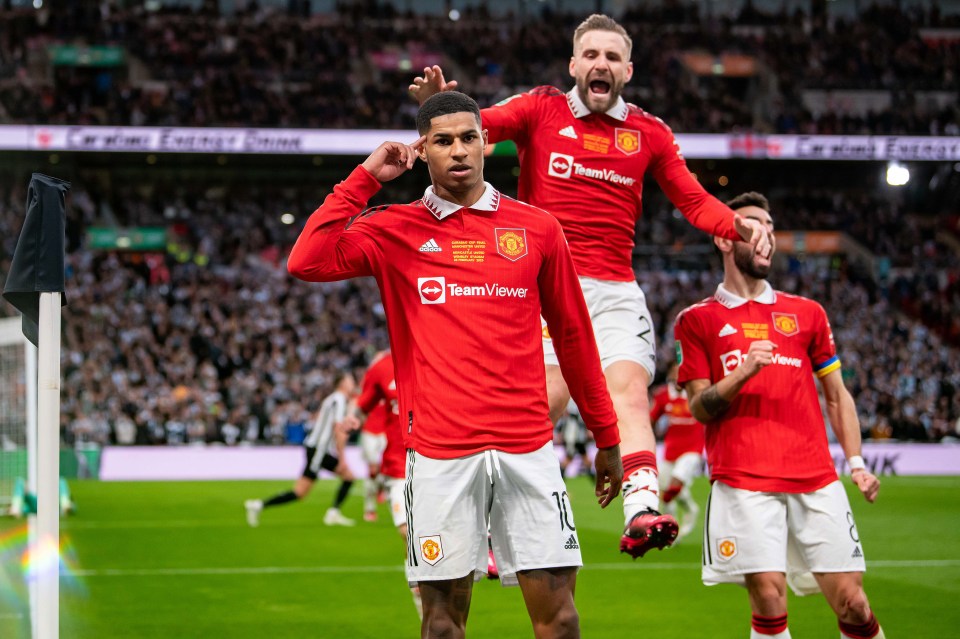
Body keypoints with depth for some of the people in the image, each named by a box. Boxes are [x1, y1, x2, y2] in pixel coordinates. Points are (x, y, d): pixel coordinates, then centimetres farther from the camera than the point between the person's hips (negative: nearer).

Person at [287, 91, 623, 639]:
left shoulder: (537, 229, 9)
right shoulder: (394, 230, 7)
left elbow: (574, 336, 15)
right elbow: (307, 263, -8)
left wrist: (606, 437, 17)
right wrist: (365, 179, -4)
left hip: (528, 449, 1)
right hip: (439, 453, -1)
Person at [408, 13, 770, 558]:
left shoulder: (649, 132, 15)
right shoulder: (542, 110, 7)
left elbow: (693, 200, 15)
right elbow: (476, 125, -6)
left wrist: (739, 226, -4)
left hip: (616, 288, 3)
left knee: (630, 389, -16)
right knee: (548, 395, -17)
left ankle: (642, 512, -29)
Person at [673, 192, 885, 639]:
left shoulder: (807, 313, 18)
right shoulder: (698, 320, 9)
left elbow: (837, 395, 20)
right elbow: (700, 408, 4)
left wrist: (856, 463, 7)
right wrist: (743, 374, -14)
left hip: (816, 480, 3)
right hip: (743, 482, -3)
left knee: (851, 602, -3)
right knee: (769, 599, -13)